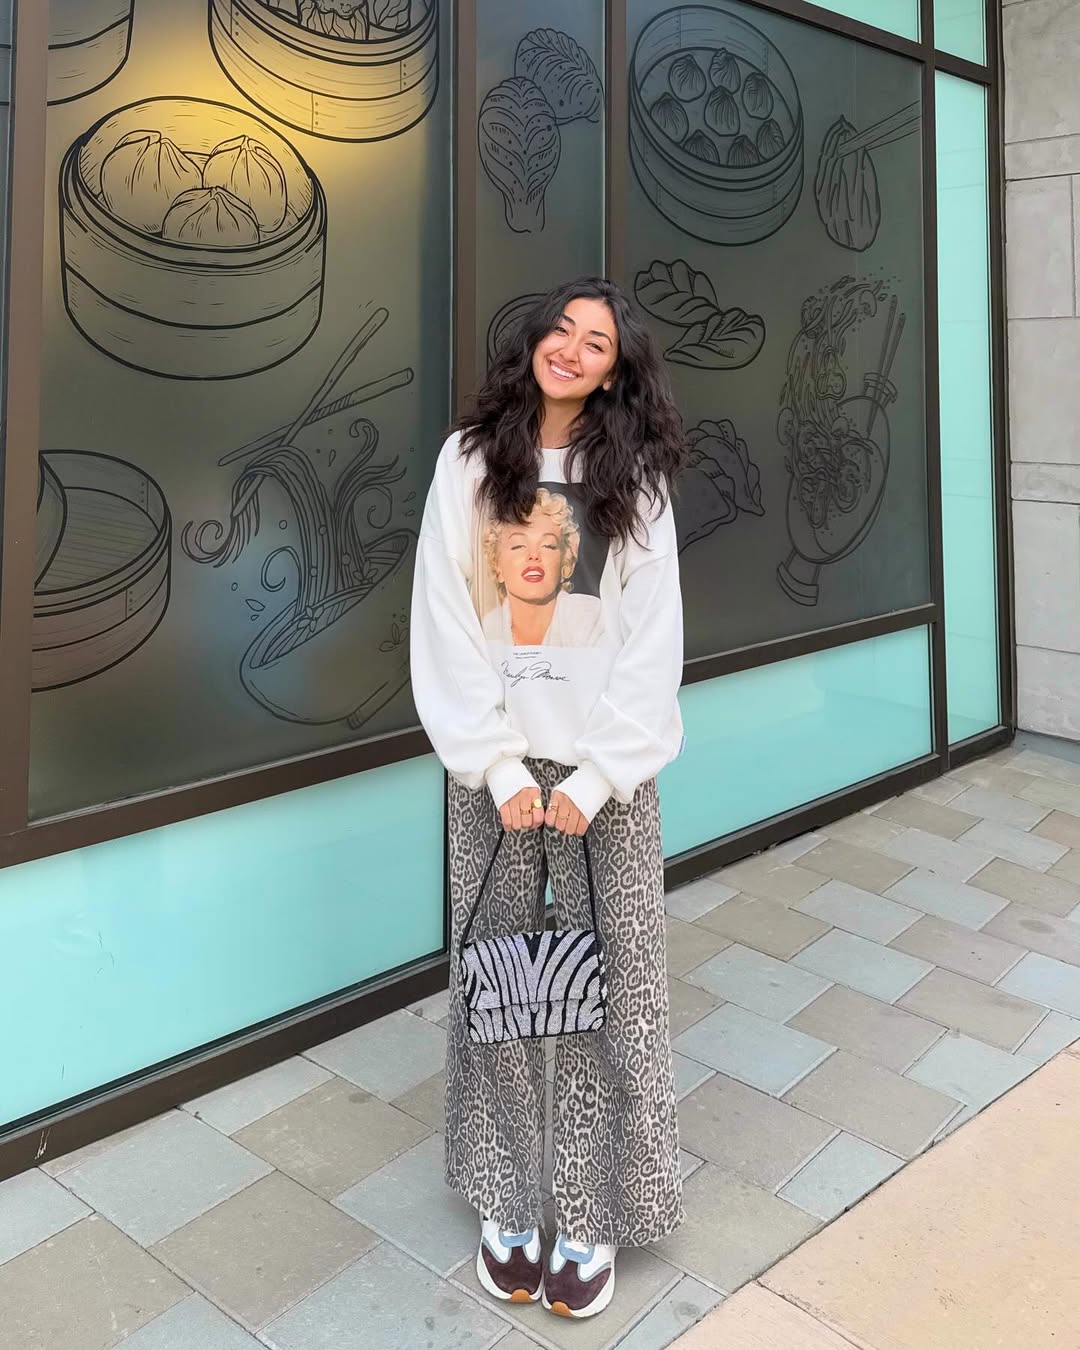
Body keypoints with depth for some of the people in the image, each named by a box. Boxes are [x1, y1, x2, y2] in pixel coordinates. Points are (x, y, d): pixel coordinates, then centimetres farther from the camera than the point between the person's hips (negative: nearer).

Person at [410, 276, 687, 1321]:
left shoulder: (635, 479, 3)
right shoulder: (468, 462, 2)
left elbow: (652, 643, -1)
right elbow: (445, 627, -2)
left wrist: (594, 776, -9)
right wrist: (501, 766, -9)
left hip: (605, 770, 0)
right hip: (493, 769, 0)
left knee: (606, 985, 2)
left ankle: (591, 1213, 17)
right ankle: (507, 1204, 22)